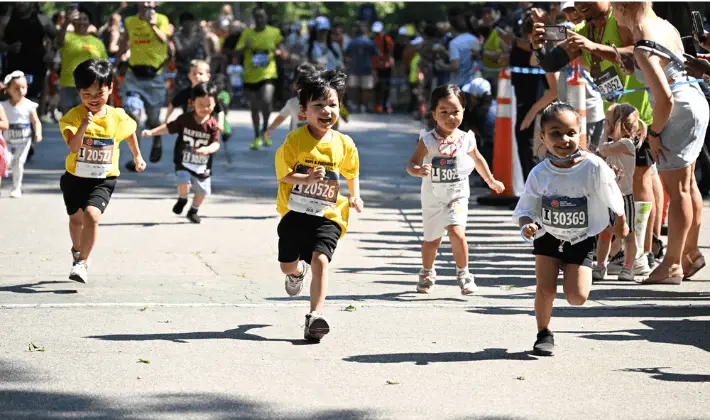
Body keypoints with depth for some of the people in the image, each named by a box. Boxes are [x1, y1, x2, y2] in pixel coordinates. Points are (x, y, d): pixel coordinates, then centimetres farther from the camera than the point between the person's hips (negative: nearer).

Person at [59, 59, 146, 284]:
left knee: (91, 215, -24)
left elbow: (130, 132, 15)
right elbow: (73, 147, -29)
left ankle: (82, 262, -11)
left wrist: (137, 156, 28)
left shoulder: (117, 118, -9)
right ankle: (77, 250, 52)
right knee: (76, 218, 21)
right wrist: (83, 126, -45)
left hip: (103, 180, -1)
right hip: (75, 178, 1)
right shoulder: (74, 116, -16)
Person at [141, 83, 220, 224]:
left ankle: (193, 211, 35)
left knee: (203, 191, 7)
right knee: (184, 182, -22)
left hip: (202, 165, 1)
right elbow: (168, 127, 0)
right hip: (184, 161, -1)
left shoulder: (213, 125, -11)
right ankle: (182, 200, 13)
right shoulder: (184, 119, -8)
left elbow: (216, 143, -16)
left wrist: (208, 149, -37)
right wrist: (151, 132, -7)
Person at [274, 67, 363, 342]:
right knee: (287, 265, 13)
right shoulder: (294, 141, -11)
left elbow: (352, 173, 15)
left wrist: (355, 197, 3)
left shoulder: (344, 144, -2)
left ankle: (315, 317, -20)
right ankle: (299, 271, 52)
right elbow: (283, 175, -12)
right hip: (295, 212, 0)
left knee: (320, 259, -20)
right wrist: (308, 179, -29)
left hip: (327, 215, 0)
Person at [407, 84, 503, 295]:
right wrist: (418, 170, -44)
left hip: (457, 197, 0)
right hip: (432, 199, 0)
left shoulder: (466, 139, -8)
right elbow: (411, 163, -20)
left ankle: (463, 273, -3)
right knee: (431, 240, 14)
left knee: (456, 231, -22)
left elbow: (478, 159, 12)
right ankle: (427, 274, 40)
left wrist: (490, 180, 25)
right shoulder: (428, 141, -15)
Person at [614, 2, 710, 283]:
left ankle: (673, 264, 4)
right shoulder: (663, 24, 2)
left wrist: (654, 133, -13)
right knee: (687, 184, 19)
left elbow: (665, 99, -29)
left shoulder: (643, 50, -25)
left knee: (676, 188, -3)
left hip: (680, 113, -10)